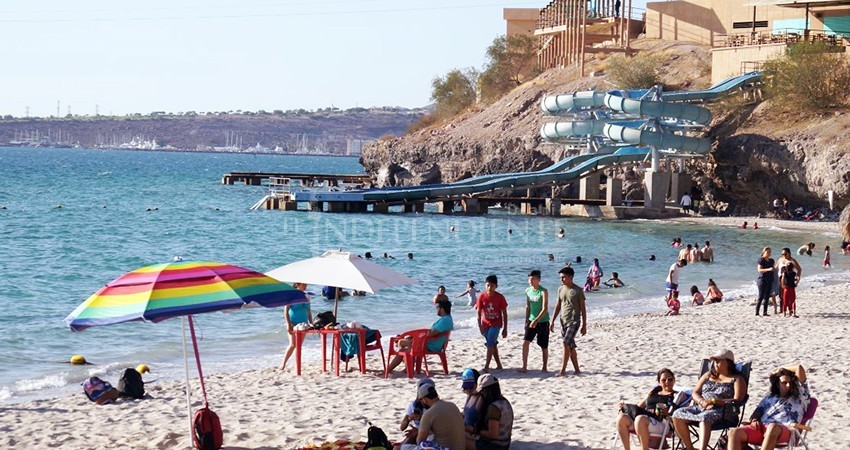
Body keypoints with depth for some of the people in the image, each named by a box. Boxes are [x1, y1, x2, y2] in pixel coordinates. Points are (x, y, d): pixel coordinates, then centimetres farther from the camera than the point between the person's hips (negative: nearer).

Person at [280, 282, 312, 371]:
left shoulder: (306, 296, 11)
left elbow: (308, 312, 17)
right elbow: (286, 311, -10)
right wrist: (288, 324, -17)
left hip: (303, 324, 5)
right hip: (293, 324, -5)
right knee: (292, 345, -13)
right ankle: (283, 364, -6)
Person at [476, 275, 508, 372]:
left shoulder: (500, 297, -11)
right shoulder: (482, 297, -7)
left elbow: (504, 313, -4)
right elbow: (479, 313, -3)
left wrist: (505, 329, -4)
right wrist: (480, 327, -11)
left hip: (496, 323, -3)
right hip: (485, 324, 3)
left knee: (490, 343, -17)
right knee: (493, 344, 12)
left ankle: (486, 366, -17)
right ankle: (499, 365, 25)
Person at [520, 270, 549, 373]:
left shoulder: (543, 291, -14)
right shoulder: (528, 290, 4)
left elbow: (545, 309, -19)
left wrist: (536, 320, -26)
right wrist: (526, 320, 13)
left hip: (542, 321, -5)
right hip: (531, 320, 5)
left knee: (544, 346, 4)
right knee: (525, 342, -9)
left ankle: (545, 367, 18)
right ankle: (524, 366, -5)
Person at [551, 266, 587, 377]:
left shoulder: (578, 290, -7)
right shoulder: (561, 289, 9)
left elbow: (583, 308, -5)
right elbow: (558, 306, 16)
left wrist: (584, 325, -7)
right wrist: (552, 321, 12)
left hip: (574, 321, -6)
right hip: (563, 321, 6)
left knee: (566, 343, -18)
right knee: (571, 346, 9)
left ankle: (563, 370, -16)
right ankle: (577, 370, 16)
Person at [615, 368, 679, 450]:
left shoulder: (676, 395, 15)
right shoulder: (653, 392, 32)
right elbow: (640, 406, 29)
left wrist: (667, 413, -24)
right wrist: (625, 406, 9)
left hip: (661, 423, -6)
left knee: (640, 419, -39)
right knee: (622, 418, -24)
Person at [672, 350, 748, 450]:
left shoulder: (737, 379, 7)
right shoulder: (709, 375, 24)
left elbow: (737, 400, -8)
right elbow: (695, 393, 17)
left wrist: (713, 401, -17)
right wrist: (703, 402, -8)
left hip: (720, 410, -6)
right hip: (700, 407, 6)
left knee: (704, 417, -40)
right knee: (677, 414, -20)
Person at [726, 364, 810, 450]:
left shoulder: (799, 397, 23)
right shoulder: (769, 398, 35)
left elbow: (799, 368, 18)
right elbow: (756, 414, 28)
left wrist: (780, 370, 32)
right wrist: (754, 420, 4)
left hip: (783, 429, -5)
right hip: (761, 427, 5)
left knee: (772, 428, -43)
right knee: (734, 433, -22)